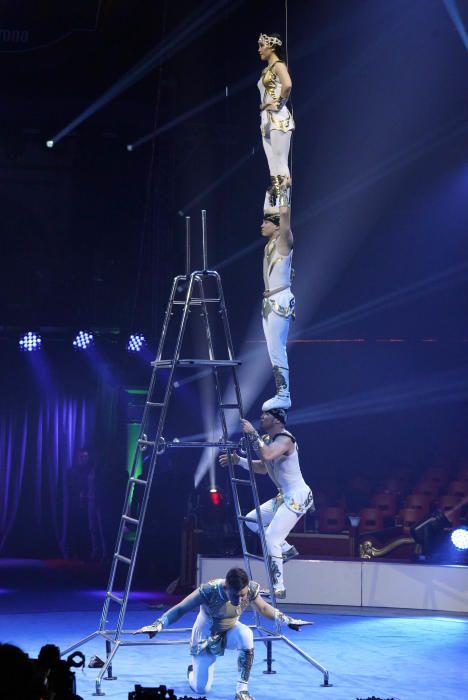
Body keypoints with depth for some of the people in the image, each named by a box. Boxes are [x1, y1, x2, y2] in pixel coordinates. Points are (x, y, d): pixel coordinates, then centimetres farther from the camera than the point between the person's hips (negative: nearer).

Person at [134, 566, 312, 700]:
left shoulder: (251, 589, -25)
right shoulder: (209, 591, -36)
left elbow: (264, 608, -2)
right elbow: (180, 609, -29)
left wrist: (287, 620, -5)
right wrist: (157, 625, -41)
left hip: (230, 631, 2)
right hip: (207, 636, -2)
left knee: (246, 635, -35)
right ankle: (192, 670, 37)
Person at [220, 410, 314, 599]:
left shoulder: (285, 439, -19)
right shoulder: (267, 439, 10)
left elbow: (267, 456, -39)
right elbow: (263, 467, 22)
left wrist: (252, 434, -31)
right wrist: (239, 460, 11)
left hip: (297, 496, -10)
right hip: (284, 496, 10)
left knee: (271, 538, -14)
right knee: (251, 520, 15)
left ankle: (278, 588, -10)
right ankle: (286, 549, 18)